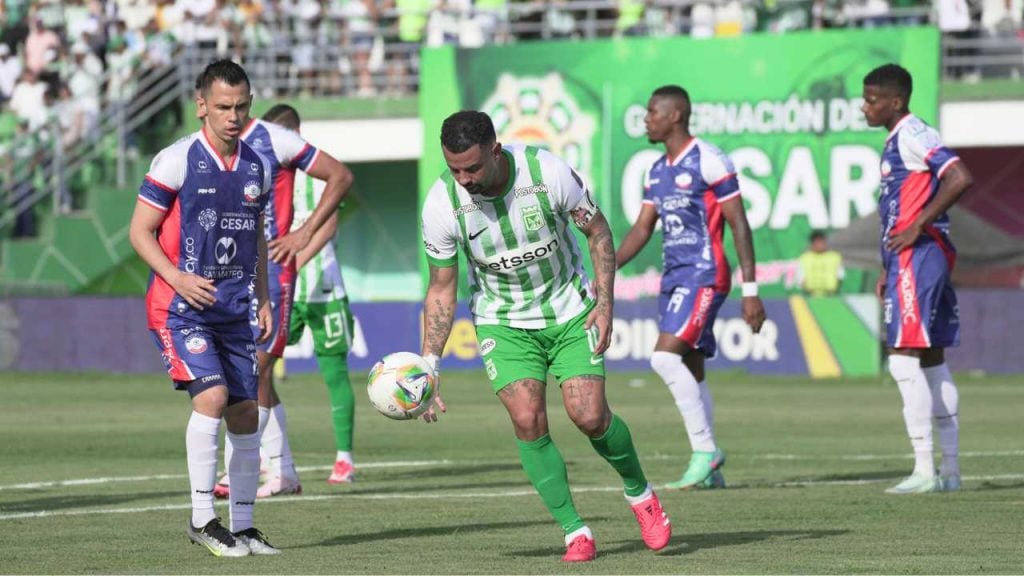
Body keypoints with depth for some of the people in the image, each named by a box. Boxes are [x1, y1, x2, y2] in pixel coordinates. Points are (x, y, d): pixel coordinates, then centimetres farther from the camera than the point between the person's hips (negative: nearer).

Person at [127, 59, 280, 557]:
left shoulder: (256, 166, 9)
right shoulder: (176, 161, -9)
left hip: (234, 310, 6)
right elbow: (139, 231, -7)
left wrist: (263, 299, 14)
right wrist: (178, 277, -20)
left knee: (245, 412, 5)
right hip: (180, 305, -6)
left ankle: (242, 526, 16)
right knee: (212, 394, -22)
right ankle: (202, 518, -13)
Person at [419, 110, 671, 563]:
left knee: (589, 416, -11)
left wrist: (605, 304, -11)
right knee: (527, 420, -16)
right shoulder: (442, 205, -20)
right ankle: (574, 531, -2)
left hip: (570, 311, -1)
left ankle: (640, 495, 18)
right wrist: (428, 365, -13)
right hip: (503, 321, 1)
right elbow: (441, 289, -7)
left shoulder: (548, 173, -24)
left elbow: (597, 229, -6)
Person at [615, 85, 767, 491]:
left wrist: (750, 290, -15)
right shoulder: (657, 172, 15)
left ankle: (705, 450, -14)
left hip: (703, 275, -9)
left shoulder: (708, 162, -10)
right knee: (690, 371, 7)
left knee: (665, 358, -20)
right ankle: (709, 470, 10)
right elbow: (641, 230, 19)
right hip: (674, 275, 9)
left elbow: (739, 225, -11)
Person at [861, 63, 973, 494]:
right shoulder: (896, 142, 19)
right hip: (908, 260, 11)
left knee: (904, 358, -11)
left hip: (917, 258, -11)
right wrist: (888, 268, 23)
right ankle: (950, 470, 14)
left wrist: (917, 227, -22)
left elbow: (960, 179, -25)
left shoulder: (913, 136, -12)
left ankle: (924, 470, -12)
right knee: (932, 362, 11)